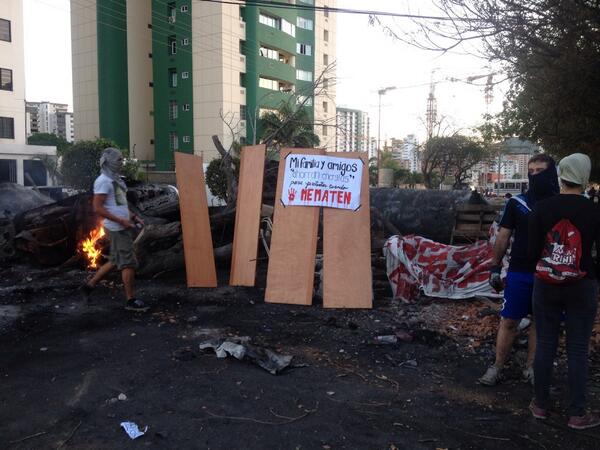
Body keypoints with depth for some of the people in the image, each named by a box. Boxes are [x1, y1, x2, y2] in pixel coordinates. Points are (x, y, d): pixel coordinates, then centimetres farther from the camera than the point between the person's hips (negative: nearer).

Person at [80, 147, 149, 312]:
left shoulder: (115, 179, 16)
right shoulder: (103, 181, -13)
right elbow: (98, 208, -18)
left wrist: (132, 217, 14)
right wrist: (121, 221, -21)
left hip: (122, 227, 9)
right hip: (117, 228, -9)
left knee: (115, 261, 17)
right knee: (129, 263, -4)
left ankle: (89, 285, 28)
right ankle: (131, 300, 4)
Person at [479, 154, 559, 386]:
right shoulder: (517, 203, 1)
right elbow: (503, 237, 4)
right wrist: (495, 268, 2)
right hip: (519, 273, -1)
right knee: (509, 321, 2)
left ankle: (530, 367, 25)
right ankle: (497, 367, 12)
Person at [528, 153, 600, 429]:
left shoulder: (542, 208, -7)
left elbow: (532, 252, -4)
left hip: (545, 285, 1)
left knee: (545, 345, 11)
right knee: (578, 350, 7)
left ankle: (540, 405, 22)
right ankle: (577, 415, 16)